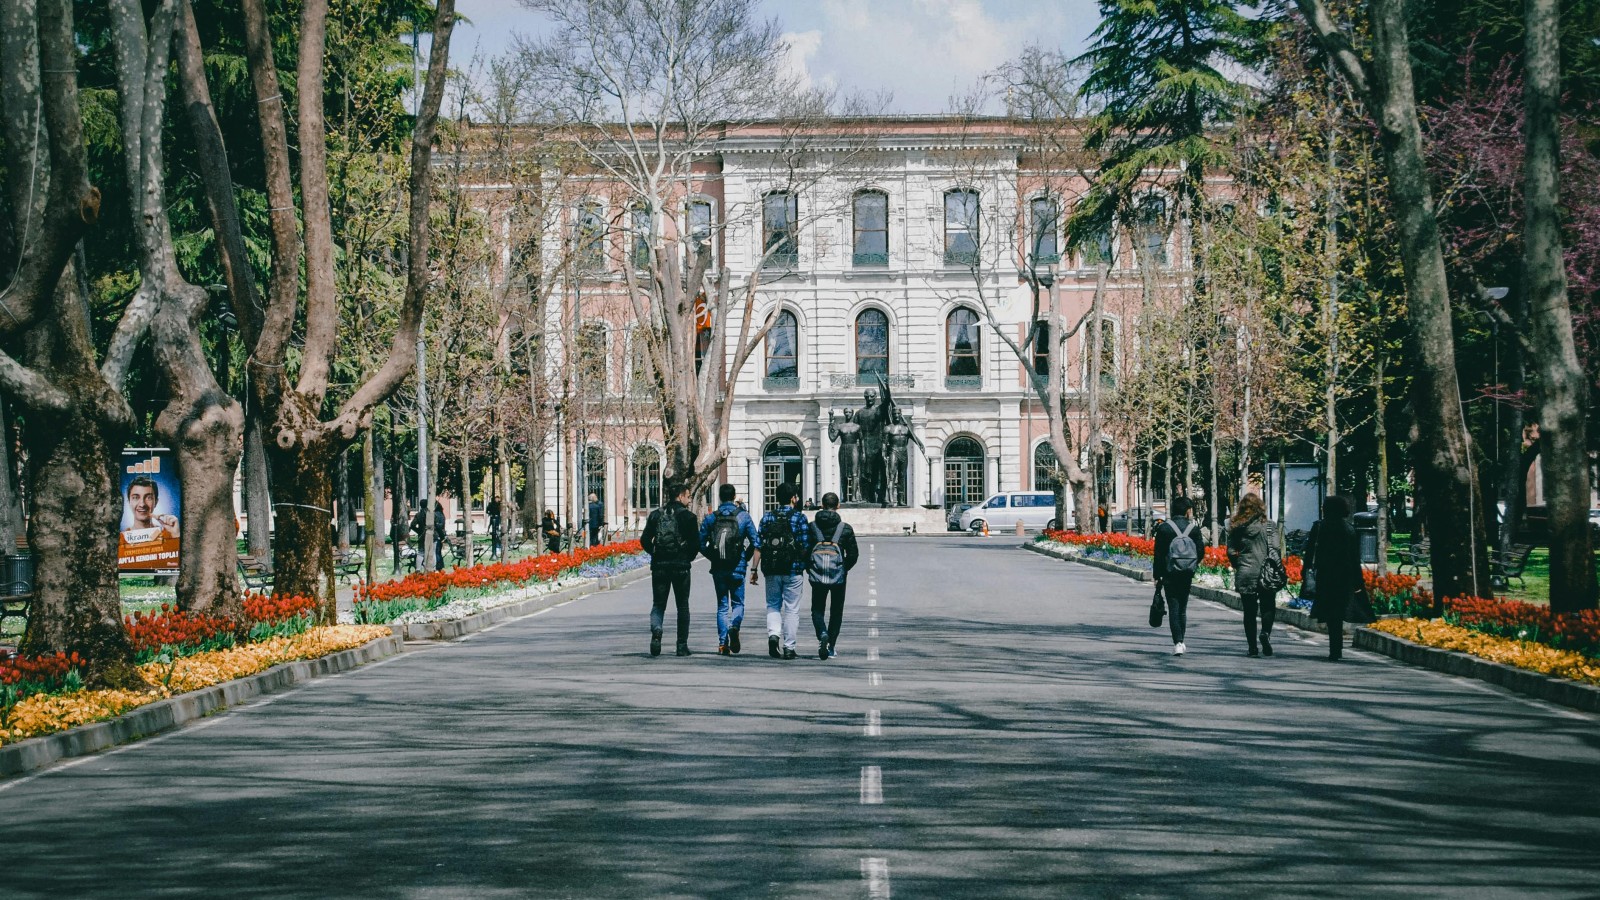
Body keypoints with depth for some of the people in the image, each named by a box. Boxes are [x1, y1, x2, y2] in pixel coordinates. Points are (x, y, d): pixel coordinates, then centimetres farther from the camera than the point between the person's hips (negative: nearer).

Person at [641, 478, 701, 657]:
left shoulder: (655, 515, 6)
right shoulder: (688, 516, -5)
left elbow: (644, 540, 1)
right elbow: (696, 543, -9)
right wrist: (689, 557, 9)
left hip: (659, 566, 2)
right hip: (681, 566, -2)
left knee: (658, 604, 9)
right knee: (682, 606, 10)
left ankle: (656, 630, -22)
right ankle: (682, 646, 10)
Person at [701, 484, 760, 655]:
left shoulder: (711, 518, 1)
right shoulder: (743, 517, -3)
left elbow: (701, 543, 0)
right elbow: (756, 543, -6)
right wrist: (746, 557, 9)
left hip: (718, 569, 1)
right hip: (737, 568, -1)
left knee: (722, 605, 10)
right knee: (738, 603, 12)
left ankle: (723, 643, 3)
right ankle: (734, 626, -19)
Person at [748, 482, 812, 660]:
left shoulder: (767, 517, 4)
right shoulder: (799, 517, -3)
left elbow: (758, 546, 1)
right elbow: (805, 546, -6)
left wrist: (754, 569, 4)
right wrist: (808, 566, 8)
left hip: (771, 571, 2)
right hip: (793, 570, -2)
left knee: (773, 605, 15)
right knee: (791, 609, 5)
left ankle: (773, 634, -9)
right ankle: (788, 648, 5)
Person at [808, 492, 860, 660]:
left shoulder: (812, 527, 3)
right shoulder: (845, 528, 1)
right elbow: (853, 554, 0)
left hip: (817, 576, 0)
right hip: (838, 576, 0)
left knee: (817, 609, 10)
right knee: (836, 611, 14)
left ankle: (822, 634, -19)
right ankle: (831, 646, 15)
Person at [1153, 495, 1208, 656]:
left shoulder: (1164, 528, -4)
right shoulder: (1194, 528, -2)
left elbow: (1158, 553, -4)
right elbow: (1201, 551, -1)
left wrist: (1157, 576, 2)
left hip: (1169, 574, -2)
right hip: (1187, 575, 2)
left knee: (1174, 609, -3)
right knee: (1182, 609, 15)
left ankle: (1178, 643, -14)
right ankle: (1181, 641, 18)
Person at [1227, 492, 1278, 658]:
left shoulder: (1235, 527, 2)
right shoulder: (1268, 526, -5)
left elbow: (1230, 551, 2)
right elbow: (1274, 549, -10)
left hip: (1244, 575, 2)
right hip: (1265, 574, -2)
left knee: (1249, 611, 9)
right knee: (1268, 607, 8)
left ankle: (1252, 647, 8)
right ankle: (1266, 632, -18)